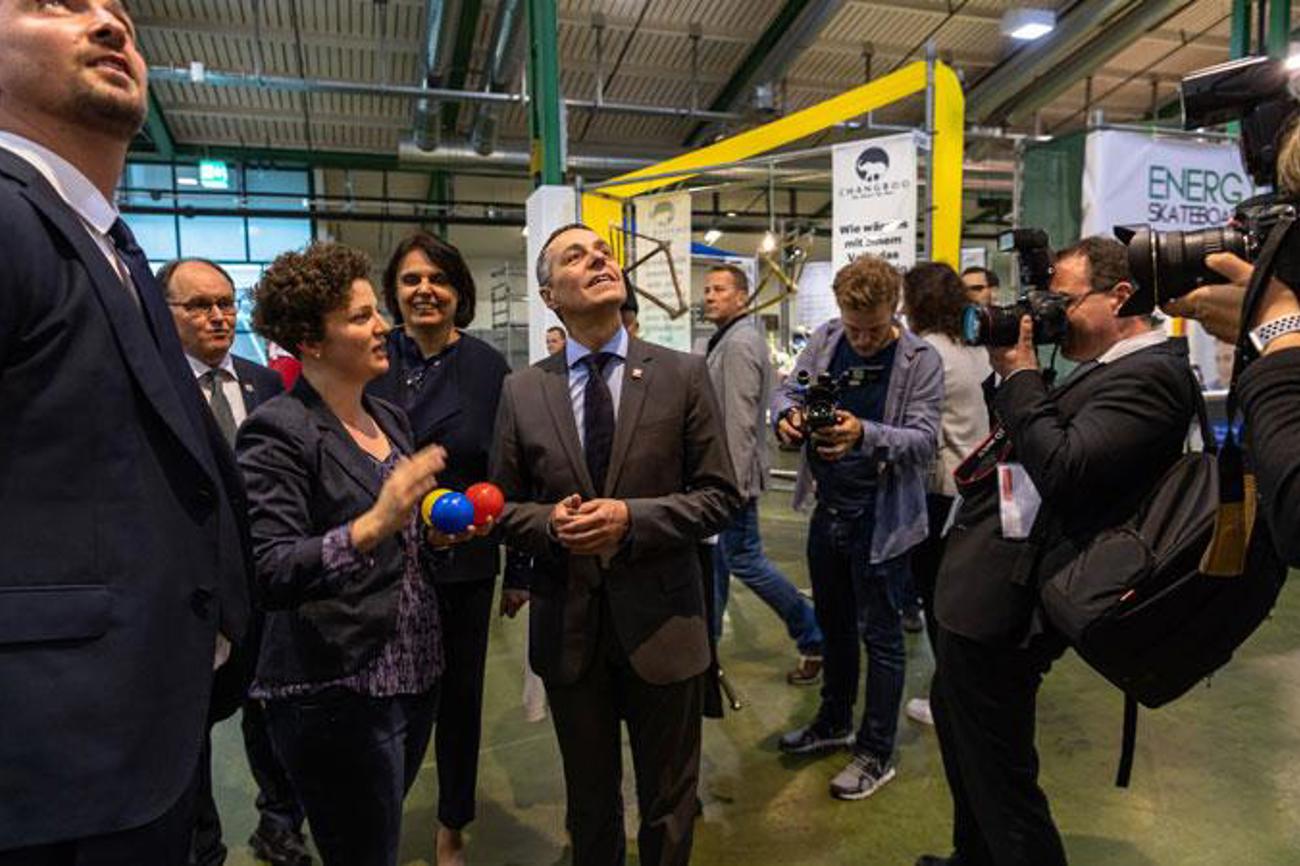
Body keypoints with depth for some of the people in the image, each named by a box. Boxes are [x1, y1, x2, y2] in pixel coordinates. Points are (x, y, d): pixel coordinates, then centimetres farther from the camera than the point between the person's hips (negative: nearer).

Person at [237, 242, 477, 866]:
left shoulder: (389, 417, 9)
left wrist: (436, 532, -1)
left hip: (416, 670, 7)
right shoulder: (279, 431, -14)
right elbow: (270, 574, -22)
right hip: (337, 691, -7)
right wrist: (373, 525, -34)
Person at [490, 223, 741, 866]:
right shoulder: (521, 391, -1)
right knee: (589, 801, 23)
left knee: (669, 802, 19)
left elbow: (719, 496, -6)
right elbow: (504, 505, 4)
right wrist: (549, 522, -17)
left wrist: (632, 518, -20)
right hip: (568, 627, 2)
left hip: (660, 622, -1)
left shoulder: (682, 374, -6)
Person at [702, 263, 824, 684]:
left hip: (734, 473, -10)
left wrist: (734, 483, -23)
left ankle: (813, 637, 13)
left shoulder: (740, 343, -17)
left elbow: (740, 421, -23)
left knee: (744, 560, -1)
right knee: (715, 556, 16)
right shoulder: (725, 341, 14)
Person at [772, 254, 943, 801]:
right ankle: (834, 722, 41)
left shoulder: (921, 360, -12)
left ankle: (877, 753, 23)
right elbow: (786, 390, 3)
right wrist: (788, 413, -21)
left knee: (879, 634, 6)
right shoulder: (825, 340, 0)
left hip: (881, 519, -5)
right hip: (827, 509, 6)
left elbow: (924, 439, -19)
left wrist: (866, 435, -37)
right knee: (834, 624, 21)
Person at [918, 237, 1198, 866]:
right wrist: (1014, 371, 3)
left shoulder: (1149, 375, -18)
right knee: (952, 714, 29)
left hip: (999, 605, -11)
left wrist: (1020, 374, -18)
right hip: (986, 590, 11)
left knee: (998, 774, 2)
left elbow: (1063, 468, -28)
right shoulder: (1108, 369, 12)